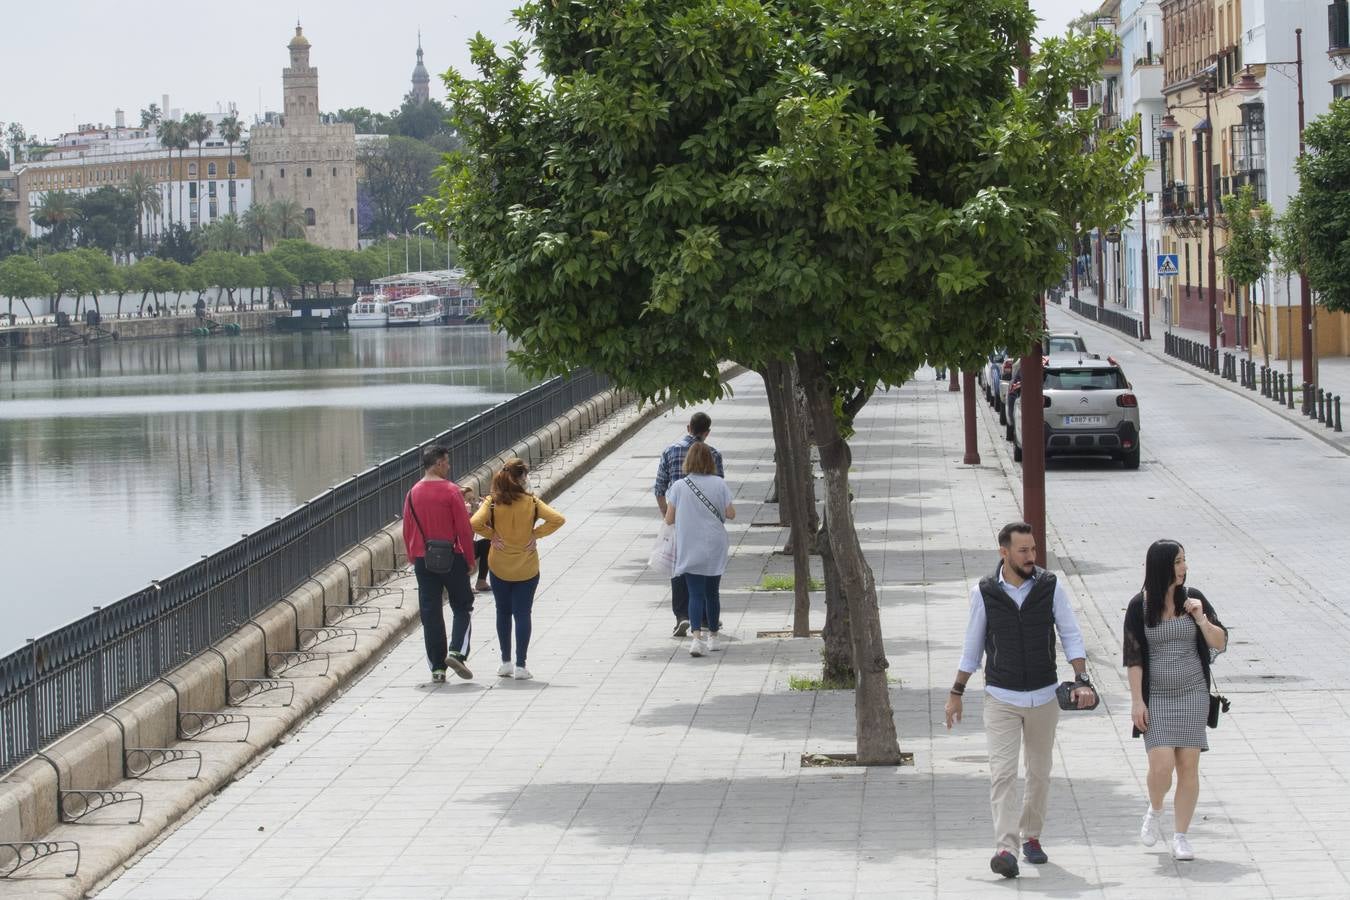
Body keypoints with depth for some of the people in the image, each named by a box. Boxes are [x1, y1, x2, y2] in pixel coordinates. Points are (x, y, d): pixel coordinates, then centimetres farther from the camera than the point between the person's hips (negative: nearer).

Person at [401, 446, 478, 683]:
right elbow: (464, 529, -9)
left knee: (430, 612, 7)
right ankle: (456, 652, -10)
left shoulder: (413, 494, 5)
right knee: (463, 607, 10)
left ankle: (437, 667, 6)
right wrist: (470, 559, 0)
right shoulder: (450, 491, -9)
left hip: (423, 559, 4)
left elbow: (407, 532, 10)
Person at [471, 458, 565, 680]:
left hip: (499, 568, 1)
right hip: (527, 568, -1)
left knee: (503, 613, 16)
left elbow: (475, 524, -22)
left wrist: (492, 534, -6)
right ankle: (520, 666, -1)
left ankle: (506, 662, 20)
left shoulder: (492, 502, -9)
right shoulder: (531, 502, -10)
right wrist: (535, 533, -9)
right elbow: (557, 519, -18)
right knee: (522, 614, 5)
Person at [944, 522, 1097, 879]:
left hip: (1044, 696, 2)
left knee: (1039, 772, 12)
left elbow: (1071, 636, -1)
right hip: (1001, 698, -2)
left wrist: (1082, 680, -15)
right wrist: (956, 693, 8)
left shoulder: (1050, 587, -3)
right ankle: (1005, 848, -20)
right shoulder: (985, 592, -4)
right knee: (1002, 773, -13)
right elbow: (972, 647, 6)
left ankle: (1031, 837, 29)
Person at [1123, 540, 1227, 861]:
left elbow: (1220, 643, 2)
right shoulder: (1139, 606, -4)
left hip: (1192, 693, 2)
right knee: (1161, 765, -12)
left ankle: (1180, 836, 8)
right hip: (1156, 696, -2)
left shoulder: (1193, 598, 1)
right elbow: (1133, 657, -3)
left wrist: (1202, 620, -15)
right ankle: (1154, 811, 19)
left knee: (1188, 766, -1)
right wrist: (1137, 701, -7)